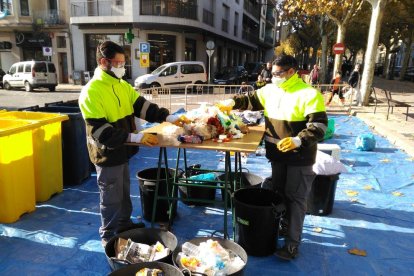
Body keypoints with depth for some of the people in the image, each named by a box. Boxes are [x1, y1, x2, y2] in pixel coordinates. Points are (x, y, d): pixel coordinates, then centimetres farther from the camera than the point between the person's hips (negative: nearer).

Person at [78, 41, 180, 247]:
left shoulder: (122, 85, 5)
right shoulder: (91, 92, -20)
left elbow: (142, 106, 3)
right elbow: (100, 131, -25)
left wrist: (168, 117, -9)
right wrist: (135, 137, -30)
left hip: (122, 151, 8)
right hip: (107, 155, -8)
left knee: (124, 193, 22)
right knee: (111, 198, 7)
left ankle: (124, 224, 42)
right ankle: (108, 236, 26)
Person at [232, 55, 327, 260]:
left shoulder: (309, 94, -15)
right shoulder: (269, 90, 4)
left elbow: (319, 126, -19)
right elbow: (251, 101, 15)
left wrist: (298, 140, -34)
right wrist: (232, 103, -3)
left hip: (299, 157, -6)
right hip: (277, 154, 7)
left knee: (295, 198, 2)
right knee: (278, 193, 19)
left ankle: (292, 242, 14)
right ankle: (283, 226, 41)